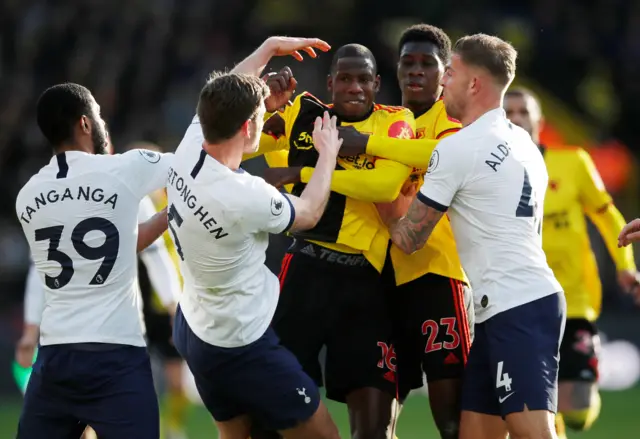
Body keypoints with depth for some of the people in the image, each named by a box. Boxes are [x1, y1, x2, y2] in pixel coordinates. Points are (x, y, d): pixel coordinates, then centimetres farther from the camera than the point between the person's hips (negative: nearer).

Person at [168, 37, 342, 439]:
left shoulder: (189, 150, -11)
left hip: (194, 327, 8)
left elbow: (222, 98, 12)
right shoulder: (246, 198, -30)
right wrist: (328, 153, 8)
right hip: (240, 345, -8)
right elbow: (308, 213, -7)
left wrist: (271, 47, 20)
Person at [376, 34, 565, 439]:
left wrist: (386, 207, 20)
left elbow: (409, 238, -1)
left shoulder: (457, 148, -8)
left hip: (514, 309, -9)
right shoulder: (522, 142, 18)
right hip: (533, 298, 9)